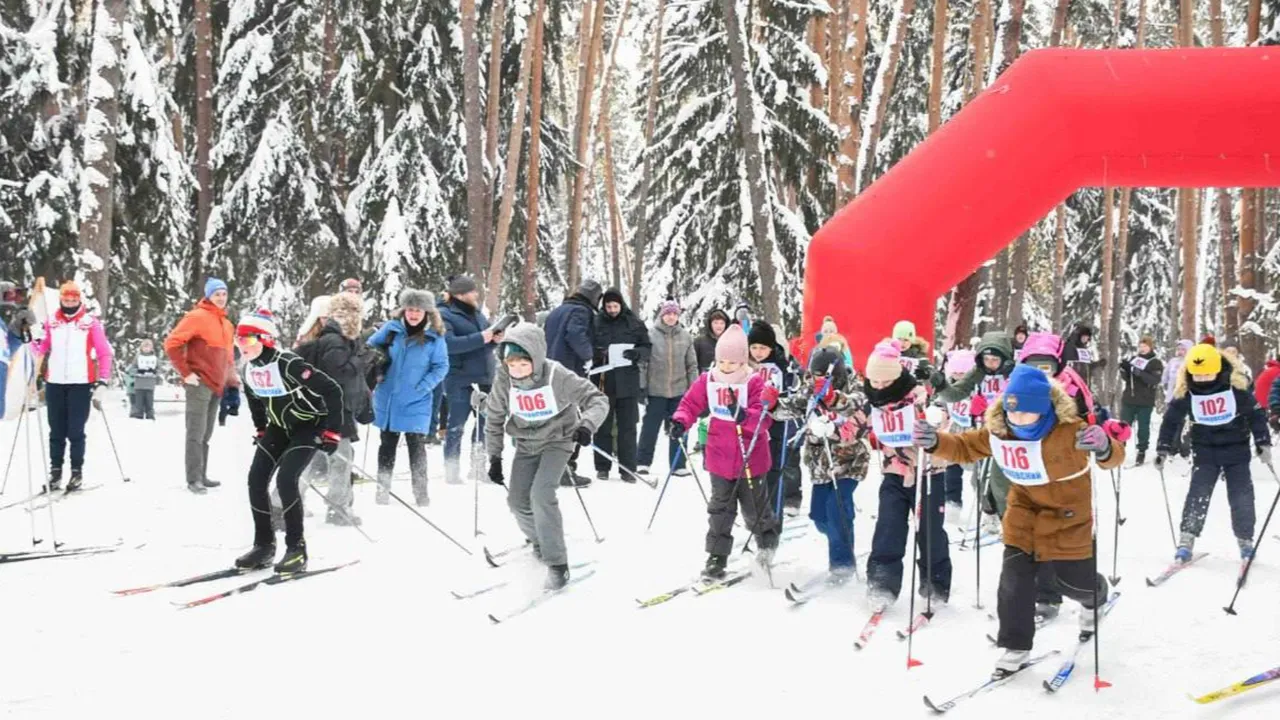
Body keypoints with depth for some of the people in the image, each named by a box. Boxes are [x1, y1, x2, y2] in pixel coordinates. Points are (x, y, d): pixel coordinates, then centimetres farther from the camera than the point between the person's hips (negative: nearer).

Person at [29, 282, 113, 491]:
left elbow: (104, 353, -1)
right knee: (56, 431, 8)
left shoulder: (91, 323, 0)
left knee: (76, 431, -1)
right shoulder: (51, 322, 9)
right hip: (54, 383, 3)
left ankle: (77, 471, 8)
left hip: (81, 384, -3)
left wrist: (102, 382, -7)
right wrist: (35, 338, -13)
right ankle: (55, 470, 15)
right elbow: (40, 351, 8)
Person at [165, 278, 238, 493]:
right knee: (196, 433, -8)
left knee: (206, 434, 12)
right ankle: (194, 479, -7)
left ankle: (201, 476, 19)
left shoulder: (226, 324, 16)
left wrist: (231, 379, 18)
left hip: (217, 386, 8)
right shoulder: (197, 317, -8)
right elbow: (172, 343, -13)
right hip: (200, 384, -8)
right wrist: (185, 373, -13)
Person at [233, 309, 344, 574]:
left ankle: (297, 549, -11)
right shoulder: (250, 369, -5)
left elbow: (331, 390, -28)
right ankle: (264, 545, 7)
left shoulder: (287, 364, -30)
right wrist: (261, 429, 18)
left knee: (285, 479, -22)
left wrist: (333, 431, -25)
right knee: (256, 479, -5)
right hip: (280, 426, 8)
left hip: (309, 425, -7)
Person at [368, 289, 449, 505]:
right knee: (387, 444, 14)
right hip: (387, 400, 3)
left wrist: (423, 387, -14)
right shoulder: (391, 329, -2)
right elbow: (370, 348, 10)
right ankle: (383, 488, 25)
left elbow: (441, 366, -5)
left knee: (416, 446, -3)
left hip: (416, 403, -3)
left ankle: (421, 493, 6)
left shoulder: (434, 337, -8)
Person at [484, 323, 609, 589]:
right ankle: (540, 540, 36)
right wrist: (494, 457, -1)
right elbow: (494, 418, -1)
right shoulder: (504, 379, -16)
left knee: (541, 493, -23)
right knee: (517, 501, 4)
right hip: (527, 443, 5)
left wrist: (587, 425, -41)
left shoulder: (557, 376, -27)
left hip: (557, 440, -5)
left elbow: (598, 400, -23)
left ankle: (557, 564, -15)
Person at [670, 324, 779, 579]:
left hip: (750, 459, -2)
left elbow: (764, 417, -19)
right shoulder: (707, 381, -3)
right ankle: (716, 557, 14)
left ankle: (767, 539, 42)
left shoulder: (755, 383, -14)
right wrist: (681, 421, -14)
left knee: (755, 507, 14)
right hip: (720, 460, 3)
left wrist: (746, 416, -37)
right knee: (720, 509, 8)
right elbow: (690, 403, 4)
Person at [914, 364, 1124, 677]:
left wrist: (1104, 448, -56)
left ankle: (1095, 599, 48)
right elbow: (965, 448, 2)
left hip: (1067, 517, -4)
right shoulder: (997, 431, -12)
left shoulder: (1069, 430, -27)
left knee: (1076, 582, 9)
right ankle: (1016, 645, 11)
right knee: (1014, 580, -3)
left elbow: (1114, 456, -30)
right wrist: (935, 442, -18)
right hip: (1024, 515, 4)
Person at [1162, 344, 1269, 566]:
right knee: (1198, 494, -9)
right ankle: (1186, 542, -8)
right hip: (1205, 451, 0)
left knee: (1241, 497, 0)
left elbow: (1256, 413, -1)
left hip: (1236, 450, 0)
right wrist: (1163, 448, 1)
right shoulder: (1185, 393, -8)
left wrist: (1263, 443, -2)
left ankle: (1245, 541, 14)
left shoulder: (1236, 388, -12)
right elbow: (1172, 420, 4)